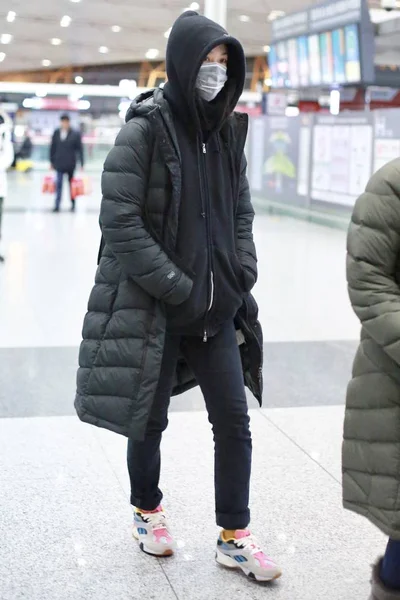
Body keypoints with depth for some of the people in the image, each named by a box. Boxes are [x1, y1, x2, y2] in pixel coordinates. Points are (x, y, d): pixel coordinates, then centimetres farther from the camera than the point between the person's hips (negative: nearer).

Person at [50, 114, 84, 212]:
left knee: (72, 184, 11)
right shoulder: (56, 133, 2)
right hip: (59, 163, 1)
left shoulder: (75, 134, -5)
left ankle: (73, 204, 24)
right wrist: (52, 162, 8)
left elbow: (80, 149, -4)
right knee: (59, 184, -3)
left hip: (71, 164, -1)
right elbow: (53, 148, 7)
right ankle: (57, 205, -2)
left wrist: (82, 163, -8)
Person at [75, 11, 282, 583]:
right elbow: (120, 221, -16)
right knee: (151, 419, 11)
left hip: (218, 306, 5)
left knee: (234, 419, 6)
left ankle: (235, 536, 20)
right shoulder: (144, 130, -13)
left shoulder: (227, 131, 5)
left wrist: (241, 276, 2)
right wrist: (178, 288, -16)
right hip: (154, 306, -5)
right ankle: (148, 511, 37)